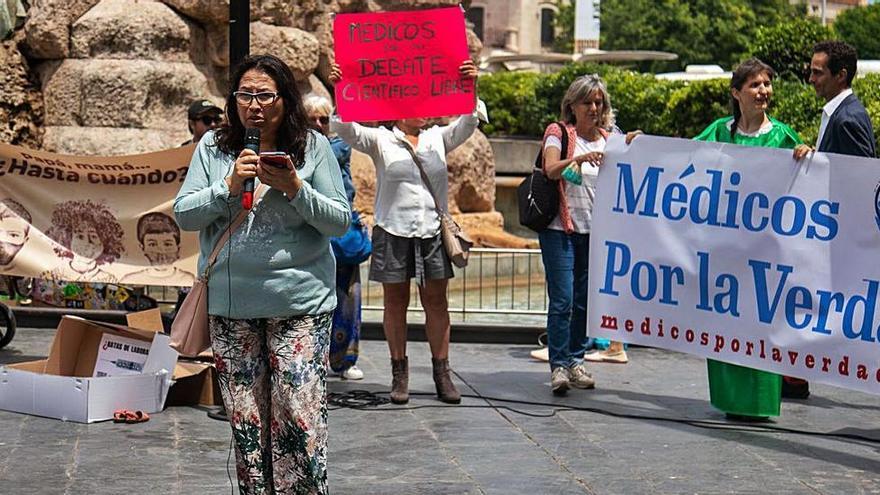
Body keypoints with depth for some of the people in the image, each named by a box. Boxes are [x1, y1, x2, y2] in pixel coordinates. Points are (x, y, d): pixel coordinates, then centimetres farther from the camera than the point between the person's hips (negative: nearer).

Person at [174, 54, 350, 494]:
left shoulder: (313, 147, 1)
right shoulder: (213, 147, 5)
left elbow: (341, 222, 0)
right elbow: (183, 214, 3)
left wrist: (295, 190, -15)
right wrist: (228, 187, -12)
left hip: (299, 303, -2)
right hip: (230, 305, 2)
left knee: (299, 416, -6)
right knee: (244, 420, 8)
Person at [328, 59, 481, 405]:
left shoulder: (438, 139, 10)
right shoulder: (380, 141, 2)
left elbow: (467, 124, -2)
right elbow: (345, 129, -9)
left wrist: (469, 89, -18)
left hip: (432, 233, 2)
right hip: (393, 232, -2)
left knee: (436, 302, 3)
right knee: (395, 303, 5)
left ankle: (442, 373, 8)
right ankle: (399, 373, 13)